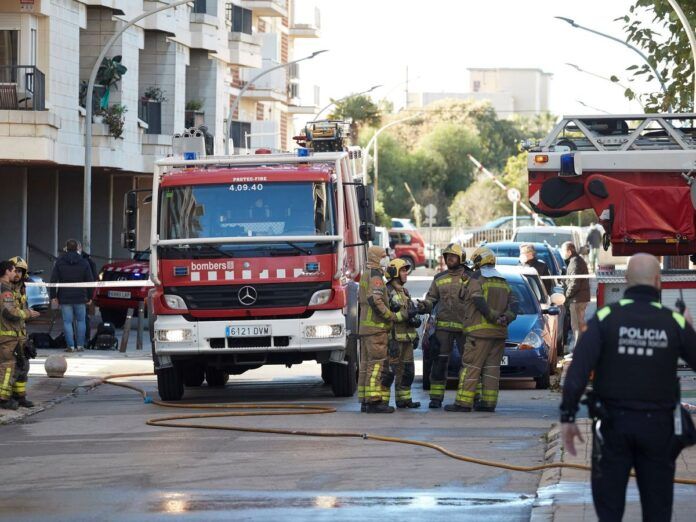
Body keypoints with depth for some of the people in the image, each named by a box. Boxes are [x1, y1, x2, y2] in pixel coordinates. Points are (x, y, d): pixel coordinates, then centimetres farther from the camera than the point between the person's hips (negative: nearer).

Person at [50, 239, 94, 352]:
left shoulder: (59, 262, -1)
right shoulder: (84, 263, 1)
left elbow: (53, 280, -2)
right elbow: (90, 281, 2)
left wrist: (53, 296, 4)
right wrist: (89, 296, 10)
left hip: (65, 297, -1)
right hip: (80, 297, 1)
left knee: (67, 322, 1)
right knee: (81, 321, 11)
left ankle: (71, 346, -3)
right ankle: (80, 345, 9)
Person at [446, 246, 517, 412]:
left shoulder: (476, 278, -4)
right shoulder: (503, 282, 18)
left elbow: (479, 301, -19)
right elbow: (513, 303, 10)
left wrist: (493, 316, -15)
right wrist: (506, 317, -4)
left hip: (480, 331, -7)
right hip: (499, 332, 7)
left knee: (470, 367, -6)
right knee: (492, 367, 8)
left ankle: (464, 402, -10)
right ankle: (488, 402, 5)